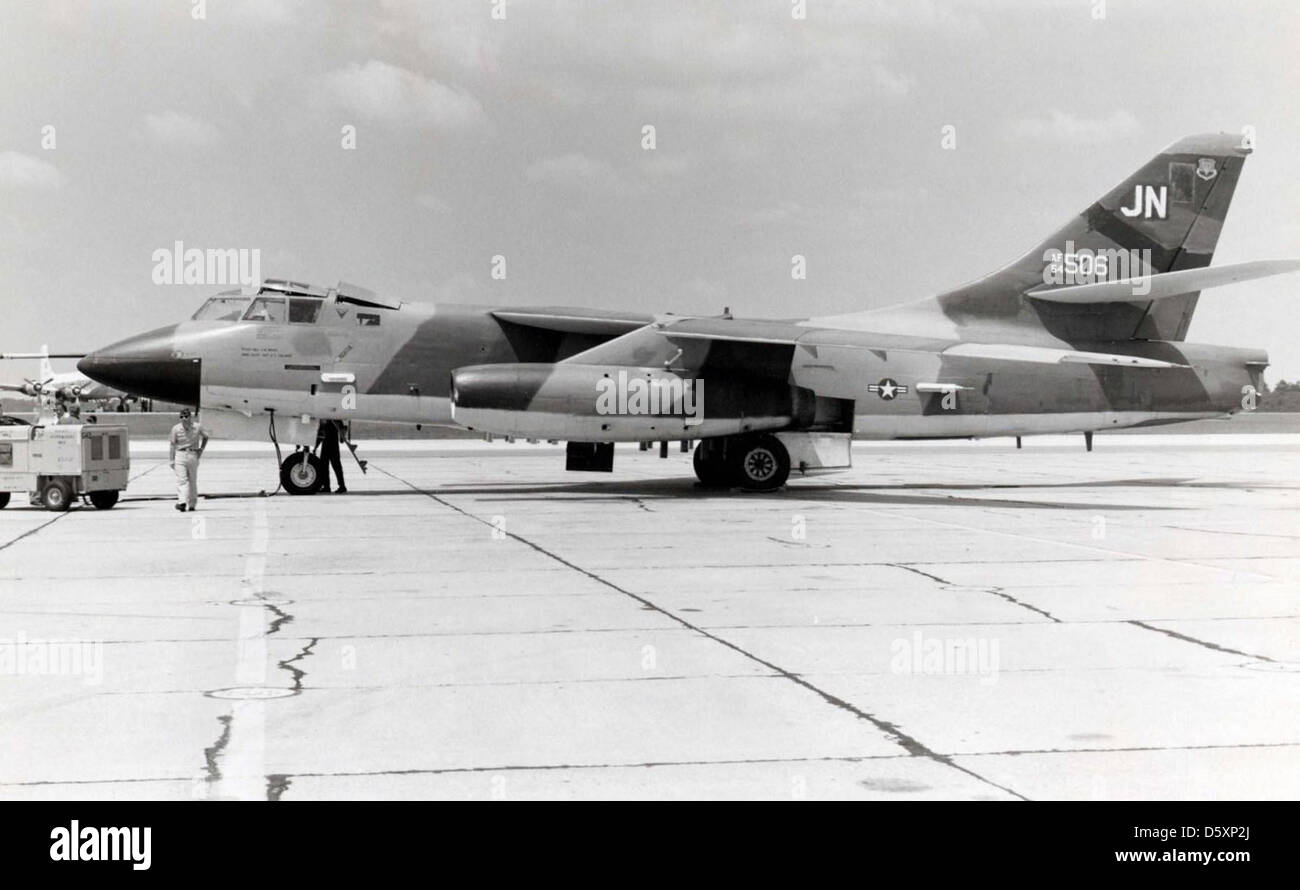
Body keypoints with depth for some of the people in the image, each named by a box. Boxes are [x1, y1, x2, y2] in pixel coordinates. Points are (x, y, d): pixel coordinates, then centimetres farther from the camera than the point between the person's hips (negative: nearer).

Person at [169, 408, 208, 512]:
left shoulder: (197, 427, 2)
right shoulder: (176, 429, -1)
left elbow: (205, 437, 18)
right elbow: (172, 444, 1)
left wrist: (201, 449, 8)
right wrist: (171, 459, -3)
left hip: (193, 455, 1)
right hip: (180, 455, -1)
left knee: (193, 481, 7)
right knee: (181, 480, -13)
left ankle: (192, 504, 15)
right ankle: (182, 502, -24)